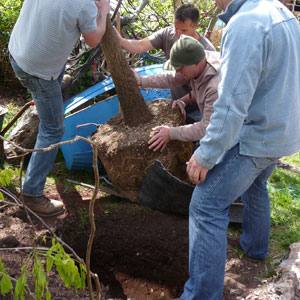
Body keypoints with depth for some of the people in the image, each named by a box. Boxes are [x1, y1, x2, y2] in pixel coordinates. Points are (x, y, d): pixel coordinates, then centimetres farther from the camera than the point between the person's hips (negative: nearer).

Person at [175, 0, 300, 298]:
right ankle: (255, 246, 53)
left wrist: (205, 155, -20)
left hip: (253, 137, -9)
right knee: (254, 187, 31)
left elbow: (232, 105, -29)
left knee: (207, 207, -4)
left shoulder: (245, 25, -26)